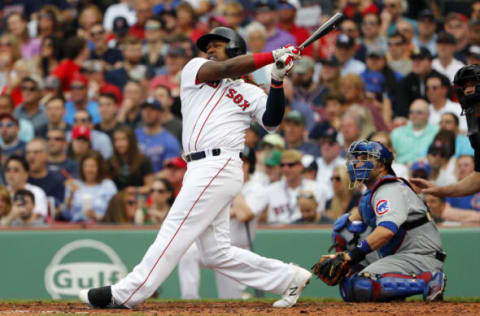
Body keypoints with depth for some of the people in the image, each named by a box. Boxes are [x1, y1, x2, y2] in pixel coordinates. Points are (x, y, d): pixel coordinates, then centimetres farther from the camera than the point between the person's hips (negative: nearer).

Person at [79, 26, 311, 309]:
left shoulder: (250, 93, 10)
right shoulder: (194, 70, 20)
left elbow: (272, 121, -5)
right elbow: (226, 69, 3)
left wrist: (277, 81, -15)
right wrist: (274, 56, -1)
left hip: (219, 166, -6)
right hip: (200, 169, 6)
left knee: (175, 231, -12)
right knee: (216, 252, 4)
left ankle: (126, 294, -16)